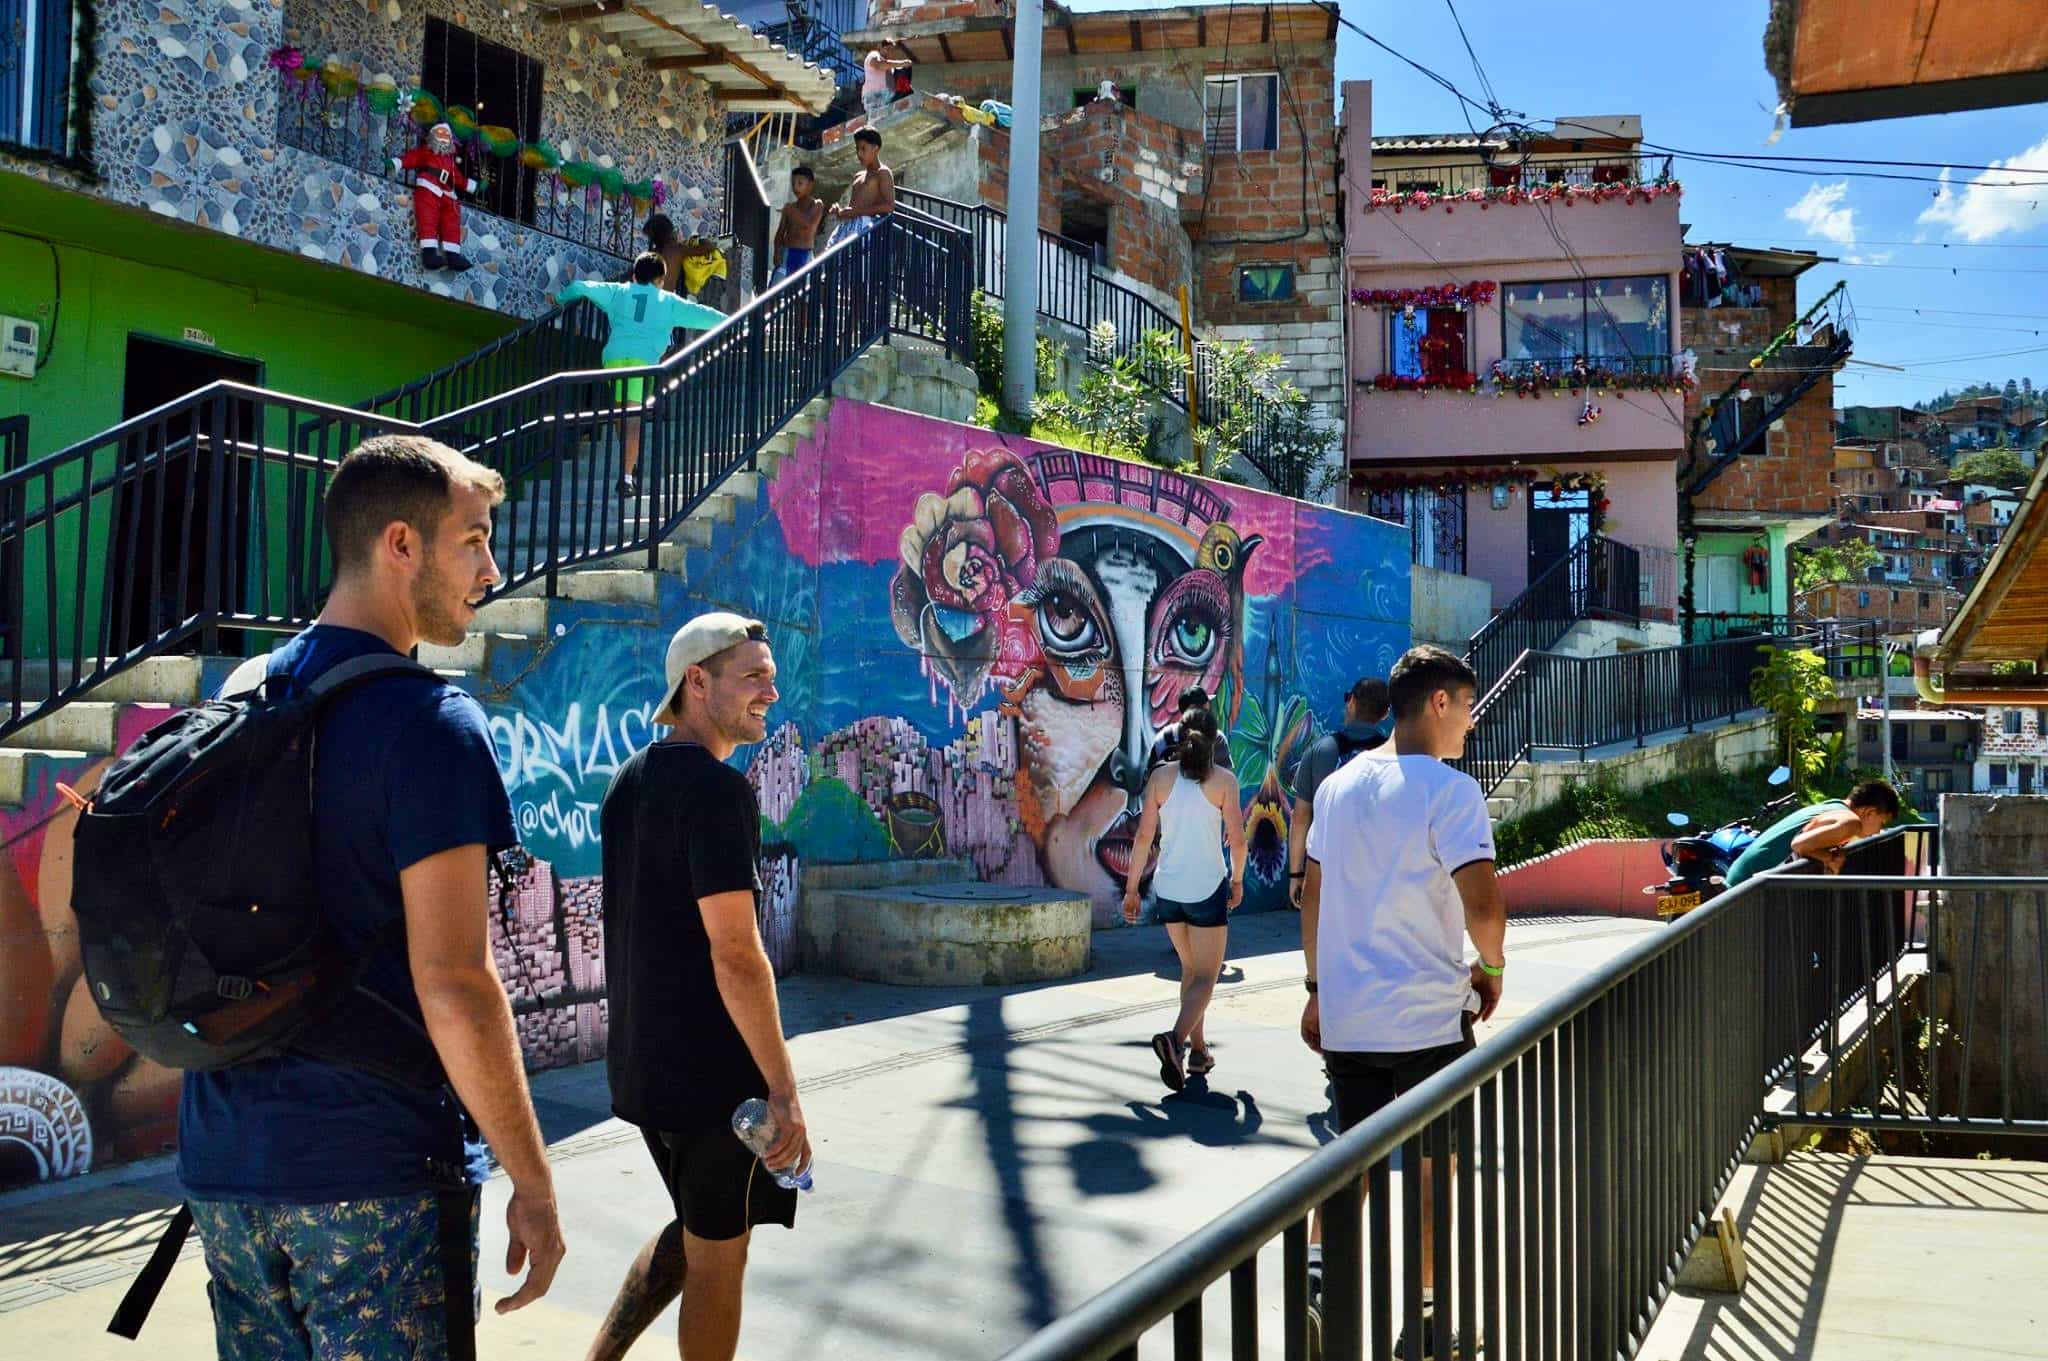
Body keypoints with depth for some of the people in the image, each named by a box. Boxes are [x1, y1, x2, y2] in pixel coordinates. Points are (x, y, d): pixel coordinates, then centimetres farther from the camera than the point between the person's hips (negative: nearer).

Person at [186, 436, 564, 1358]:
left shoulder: (238, 696, 9)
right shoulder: (429, 720, -15)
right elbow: (452, 986, -19)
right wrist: (532, 1186, -12)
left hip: (223, 1161, 7)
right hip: (373, 1174, -7)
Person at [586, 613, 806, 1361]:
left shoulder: (629, 781, 9)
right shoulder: (718, 788, -19)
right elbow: (735, 951, -24)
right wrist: (784, 1090, -20)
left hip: (640, 1064, 8)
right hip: (713, 1069, -8)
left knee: (694, 1229, 25)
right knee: (718, 1254, 8)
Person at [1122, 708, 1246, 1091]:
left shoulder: (1161, 776, 0)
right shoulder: (1224, 780, -6)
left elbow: (1144, 836, 0)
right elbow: (1237, 839, -6)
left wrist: (1131, 888, 6)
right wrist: (1237, 879, 11)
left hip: (1168, 887, 4)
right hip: (1207, 887, -4)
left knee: (1190, 968, 21)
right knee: (1205, 976, 1)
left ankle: (1197, 1049, 24)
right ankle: (1176, 1038, -24)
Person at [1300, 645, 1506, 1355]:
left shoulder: (1339, 785, 8)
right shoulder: (1449, 790, -13)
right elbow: (1482, 904, -21)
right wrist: (1491, 964, -2)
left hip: (1345, 1014, 5)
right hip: (1428, 1017, -5)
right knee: (1433, 1163, 10)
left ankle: (1323, 1261, 0)